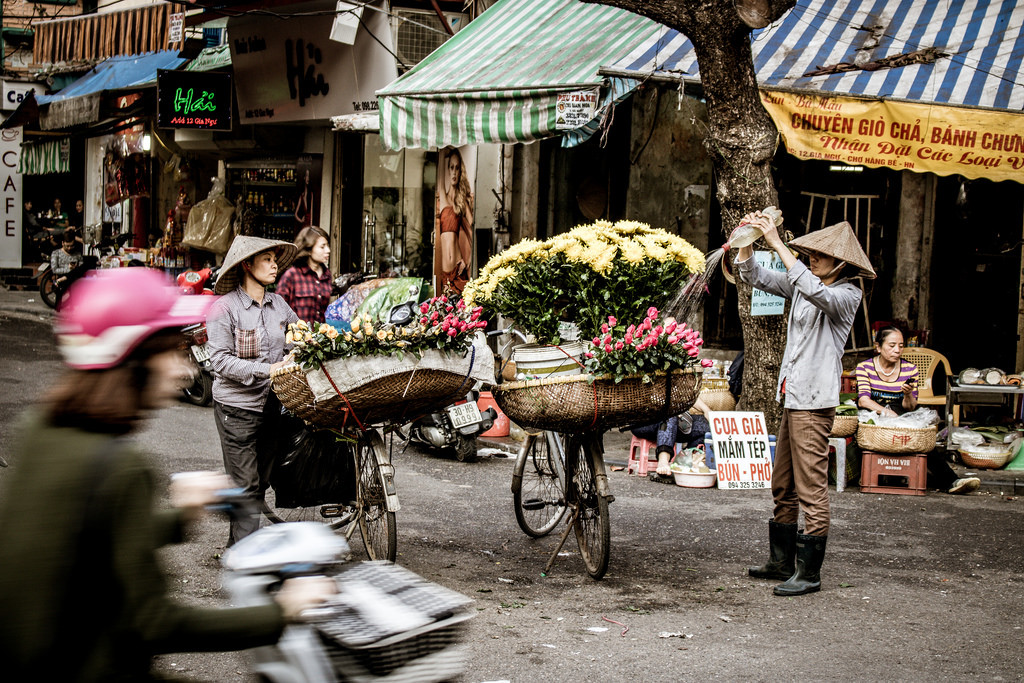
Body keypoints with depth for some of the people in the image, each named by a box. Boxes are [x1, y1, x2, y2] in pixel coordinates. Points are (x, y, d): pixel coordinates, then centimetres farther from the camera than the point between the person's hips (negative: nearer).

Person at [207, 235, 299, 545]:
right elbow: (221, 360, -15)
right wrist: (266, 370, -22)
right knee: (245, 484, -7)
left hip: (272, 404, 6)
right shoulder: (225, 307, -9)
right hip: (237, 407, -6)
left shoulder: (278, 304, 8)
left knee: (260, 482, 11)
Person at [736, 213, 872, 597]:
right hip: (792, 396, 9)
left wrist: (776, 242, -29)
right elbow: (754, 277, 13)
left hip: (815, 401, -9)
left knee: (811, 487, -6)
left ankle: (809, 573, -1)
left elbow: (814, 291, -29)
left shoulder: (847, 295, -8)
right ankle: (782, 562, 25)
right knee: (783, 486, 15)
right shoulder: (801, 286, 13)